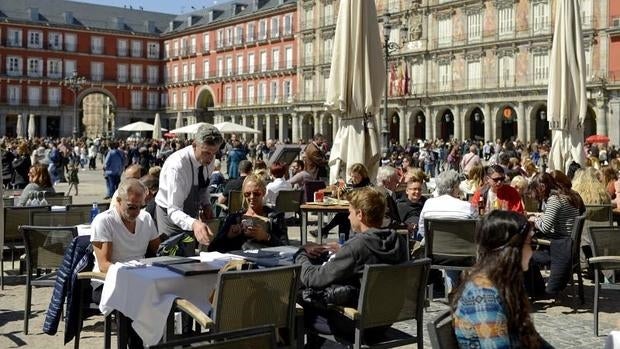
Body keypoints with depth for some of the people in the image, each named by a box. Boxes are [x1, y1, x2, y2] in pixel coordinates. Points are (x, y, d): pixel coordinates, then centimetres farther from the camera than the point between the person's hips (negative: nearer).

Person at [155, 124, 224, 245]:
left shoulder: (208, 159, -13)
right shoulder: (177, 165, -34)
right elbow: (173, 210, -39)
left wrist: (206, 204, -8)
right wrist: (193, 224, -56)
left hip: (192, 214, 7)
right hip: (171, 215, -7)